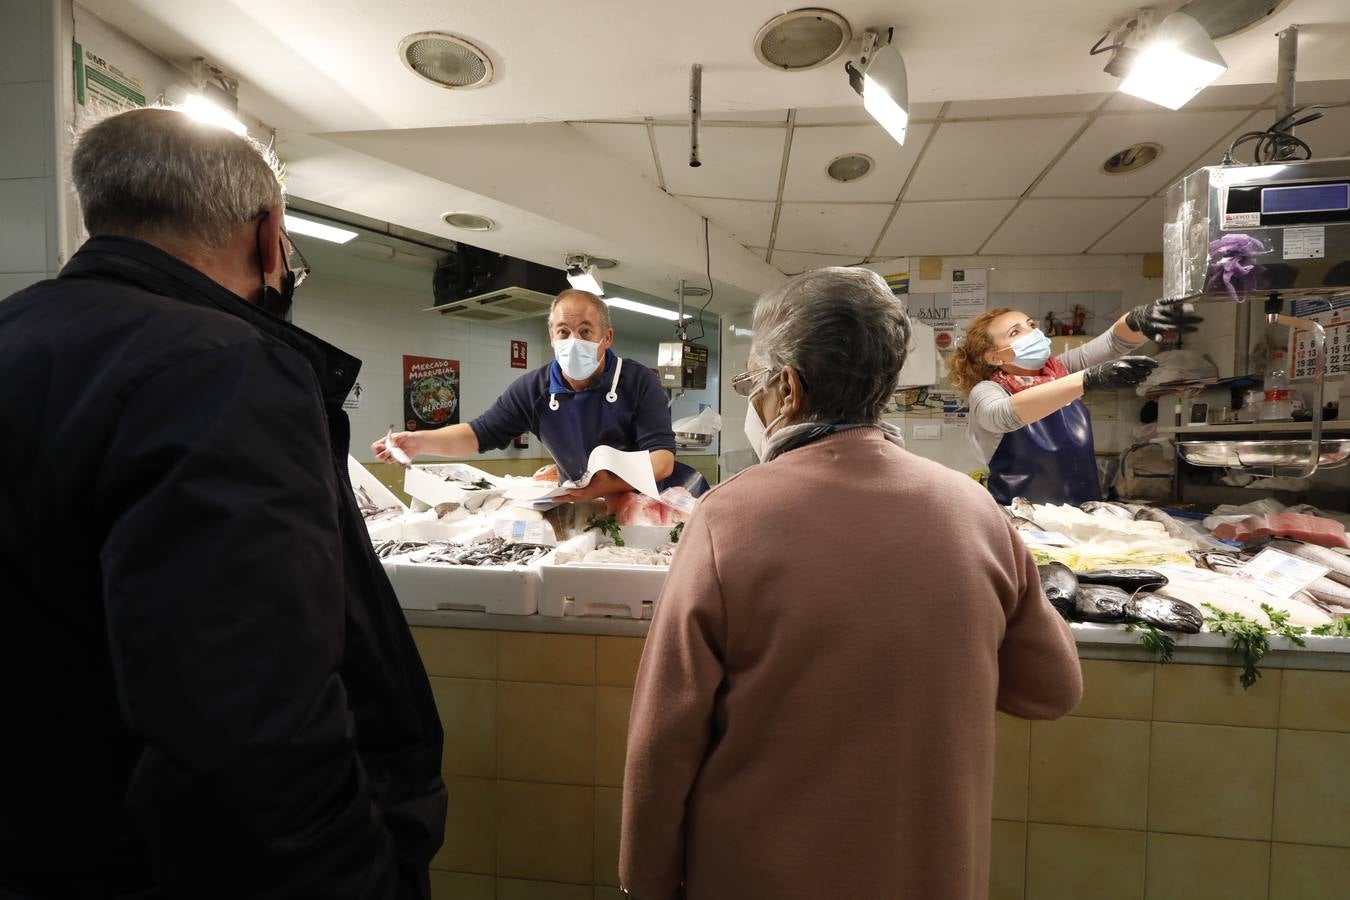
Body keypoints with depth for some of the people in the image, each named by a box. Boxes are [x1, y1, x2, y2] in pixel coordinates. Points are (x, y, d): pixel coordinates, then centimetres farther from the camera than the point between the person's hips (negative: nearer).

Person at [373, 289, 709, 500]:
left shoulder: (638, 381, -14)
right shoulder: (533, 389, -3)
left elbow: (663, 457, -21)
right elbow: (480, 434, 0)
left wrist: (613, 485, -39)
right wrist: (420, 441, -17)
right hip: (582, 501, 2)